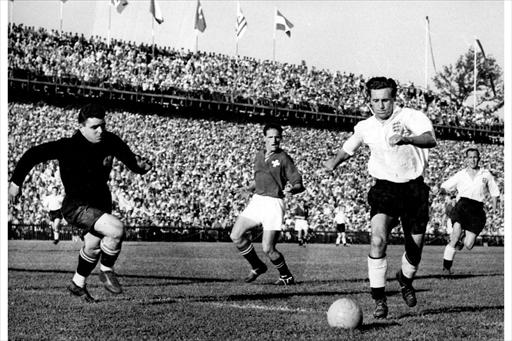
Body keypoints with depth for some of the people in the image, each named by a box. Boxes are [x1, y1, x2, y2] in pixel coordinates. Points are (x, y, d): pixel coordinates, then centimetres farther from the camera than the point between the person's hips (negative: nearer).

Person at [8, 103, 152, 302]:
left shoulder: (110, 141, -12)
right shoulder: (68, 147, -26)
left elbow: (130, 160, -3)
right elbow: (33, 154, -19)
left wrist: (141, 165, -26)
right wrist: (16, 181, -16)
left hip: (101, 202, 7)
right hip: (76, 207, -7)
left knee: (93, 247, 23)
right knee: (116, 229, -27)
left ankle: (77, 284, 49)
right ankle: (106, 271, -3)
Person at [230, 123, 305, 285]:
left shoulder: (283, 158, -6)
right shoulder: (259, 156, 13)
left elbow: (299, 185, -8)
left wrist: (291, 189, -30)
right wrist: (251, 186, 9)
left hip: (273, 203, -6)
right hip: (256, 201, 6)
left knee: (267, 248, -10)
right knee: (236, 235, -3)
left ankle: (286, 276, 15)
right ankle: (257, 267, 17)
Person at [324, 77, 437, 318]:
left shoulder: (410, 117, -10)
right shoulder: (365, 128, 3)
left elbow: (430, 139, -32)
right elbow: (348, 148, 27)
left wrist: (406, 139, -48)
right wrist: (334, 161, 18)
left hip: (414, 188, -1)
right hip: (384, 188, 1)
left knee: (415, 250, 7)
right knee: (378, 240, -24)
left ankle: (405, 279, 42)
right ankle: (379, 299, -14)